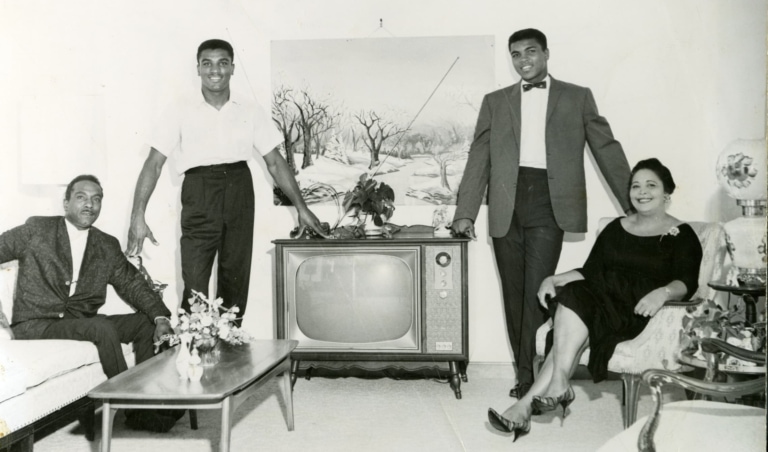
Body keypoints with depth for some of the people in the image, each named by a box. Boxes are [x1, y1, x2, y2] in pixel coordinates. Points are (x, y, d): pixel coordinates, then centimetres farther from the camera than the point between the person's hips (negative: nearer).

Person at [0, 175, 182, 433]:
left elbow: (133, 284, 5)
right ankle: (133, 410, -21)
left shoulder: (108, 246, 11)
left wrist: (160, 318, -11)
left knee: (147, 321, -11)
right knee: (102, 328, -30)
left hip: (81, 324, 5)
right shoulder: (37, 229, 3)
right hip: (36, 325, -5)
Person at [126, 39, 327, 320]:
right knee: (195, 285, -8)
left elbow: (275, 162, 11)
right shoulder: (180, 112, 4)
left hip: (239, 192, 2)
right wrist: (138, 216, -9)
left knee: (235, 283, 8)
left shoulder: (251, 112, 9)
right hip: (199, 194, -2)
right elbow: (154, 163, 1)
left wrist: (301, 207, 6)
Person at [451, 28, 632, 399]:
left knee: (537, 291, -12)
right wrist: (465, 213, 1)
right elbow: (479, 158, 10)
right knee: (514, 294, 5)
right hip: (506, 205, 2)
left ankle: (529, 380, -4)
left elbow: (606, 149, 10)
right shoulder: (495, 102, 15)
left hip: (549, 202, -2)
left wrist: (634, 207, 4)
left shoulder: (577, 97, 12)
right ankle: (526, 376, 16)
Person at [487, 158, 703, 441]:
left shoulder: (681, 235, 8)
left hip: (638, 309, -5)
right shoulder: (616, 228, 22)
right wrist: (553, 279, 0)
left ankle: (527, 403, -32)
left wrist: (663, 292, -28)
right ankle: (557, 386, -32)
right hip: (601, 299, 5)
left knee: (574, 304, -31)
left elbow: (687, 282, -6)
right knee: (571, 295, -30)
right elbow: (589, 271, 17)